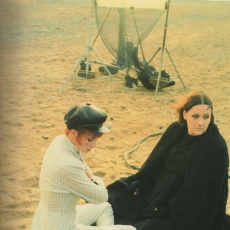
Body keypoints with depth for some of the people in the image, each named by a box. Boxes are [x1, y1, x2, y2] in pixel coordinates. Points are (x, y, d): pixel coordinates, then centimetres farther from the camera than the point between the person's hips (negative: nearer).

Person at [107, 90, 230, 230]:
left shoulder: (216, 148, -18)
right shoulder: (176, 130, 0)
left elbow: (204, 192, -20)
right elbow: (155, 162, 8)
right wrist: (136, 184, -1)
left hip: (186, 210, -6)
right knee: (113, 198, 0)